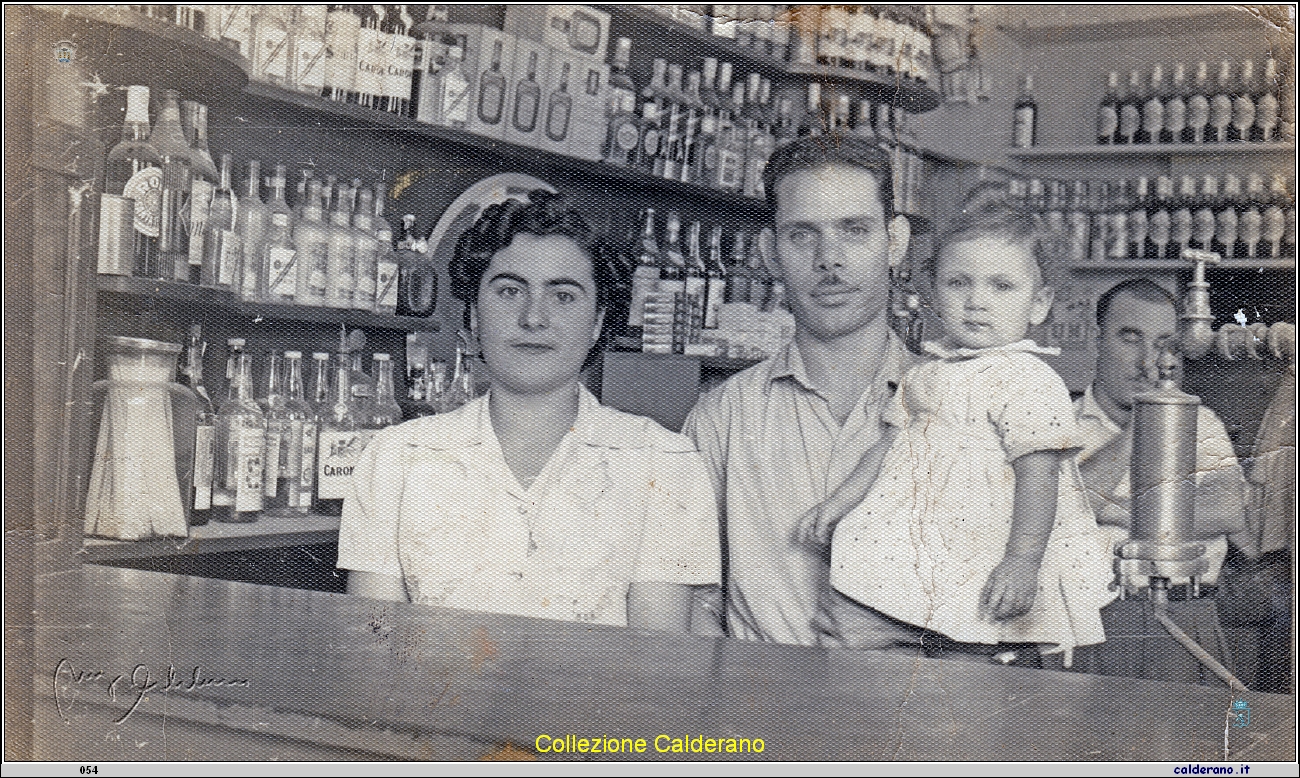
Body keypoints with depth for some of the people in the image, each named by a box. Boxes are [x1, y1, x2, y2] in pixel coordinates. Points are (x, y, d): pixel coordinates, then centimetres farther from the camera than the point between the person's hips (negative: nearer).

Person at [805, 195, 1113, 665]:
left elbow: (1038, 477, -16)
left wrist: (1022, 563, -22)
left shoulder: (1030, 382, -11)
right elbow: (889, 447, 20)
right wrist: (837, 504, 20)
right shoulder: (926, 375, 12)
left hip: (983, 583, -7)